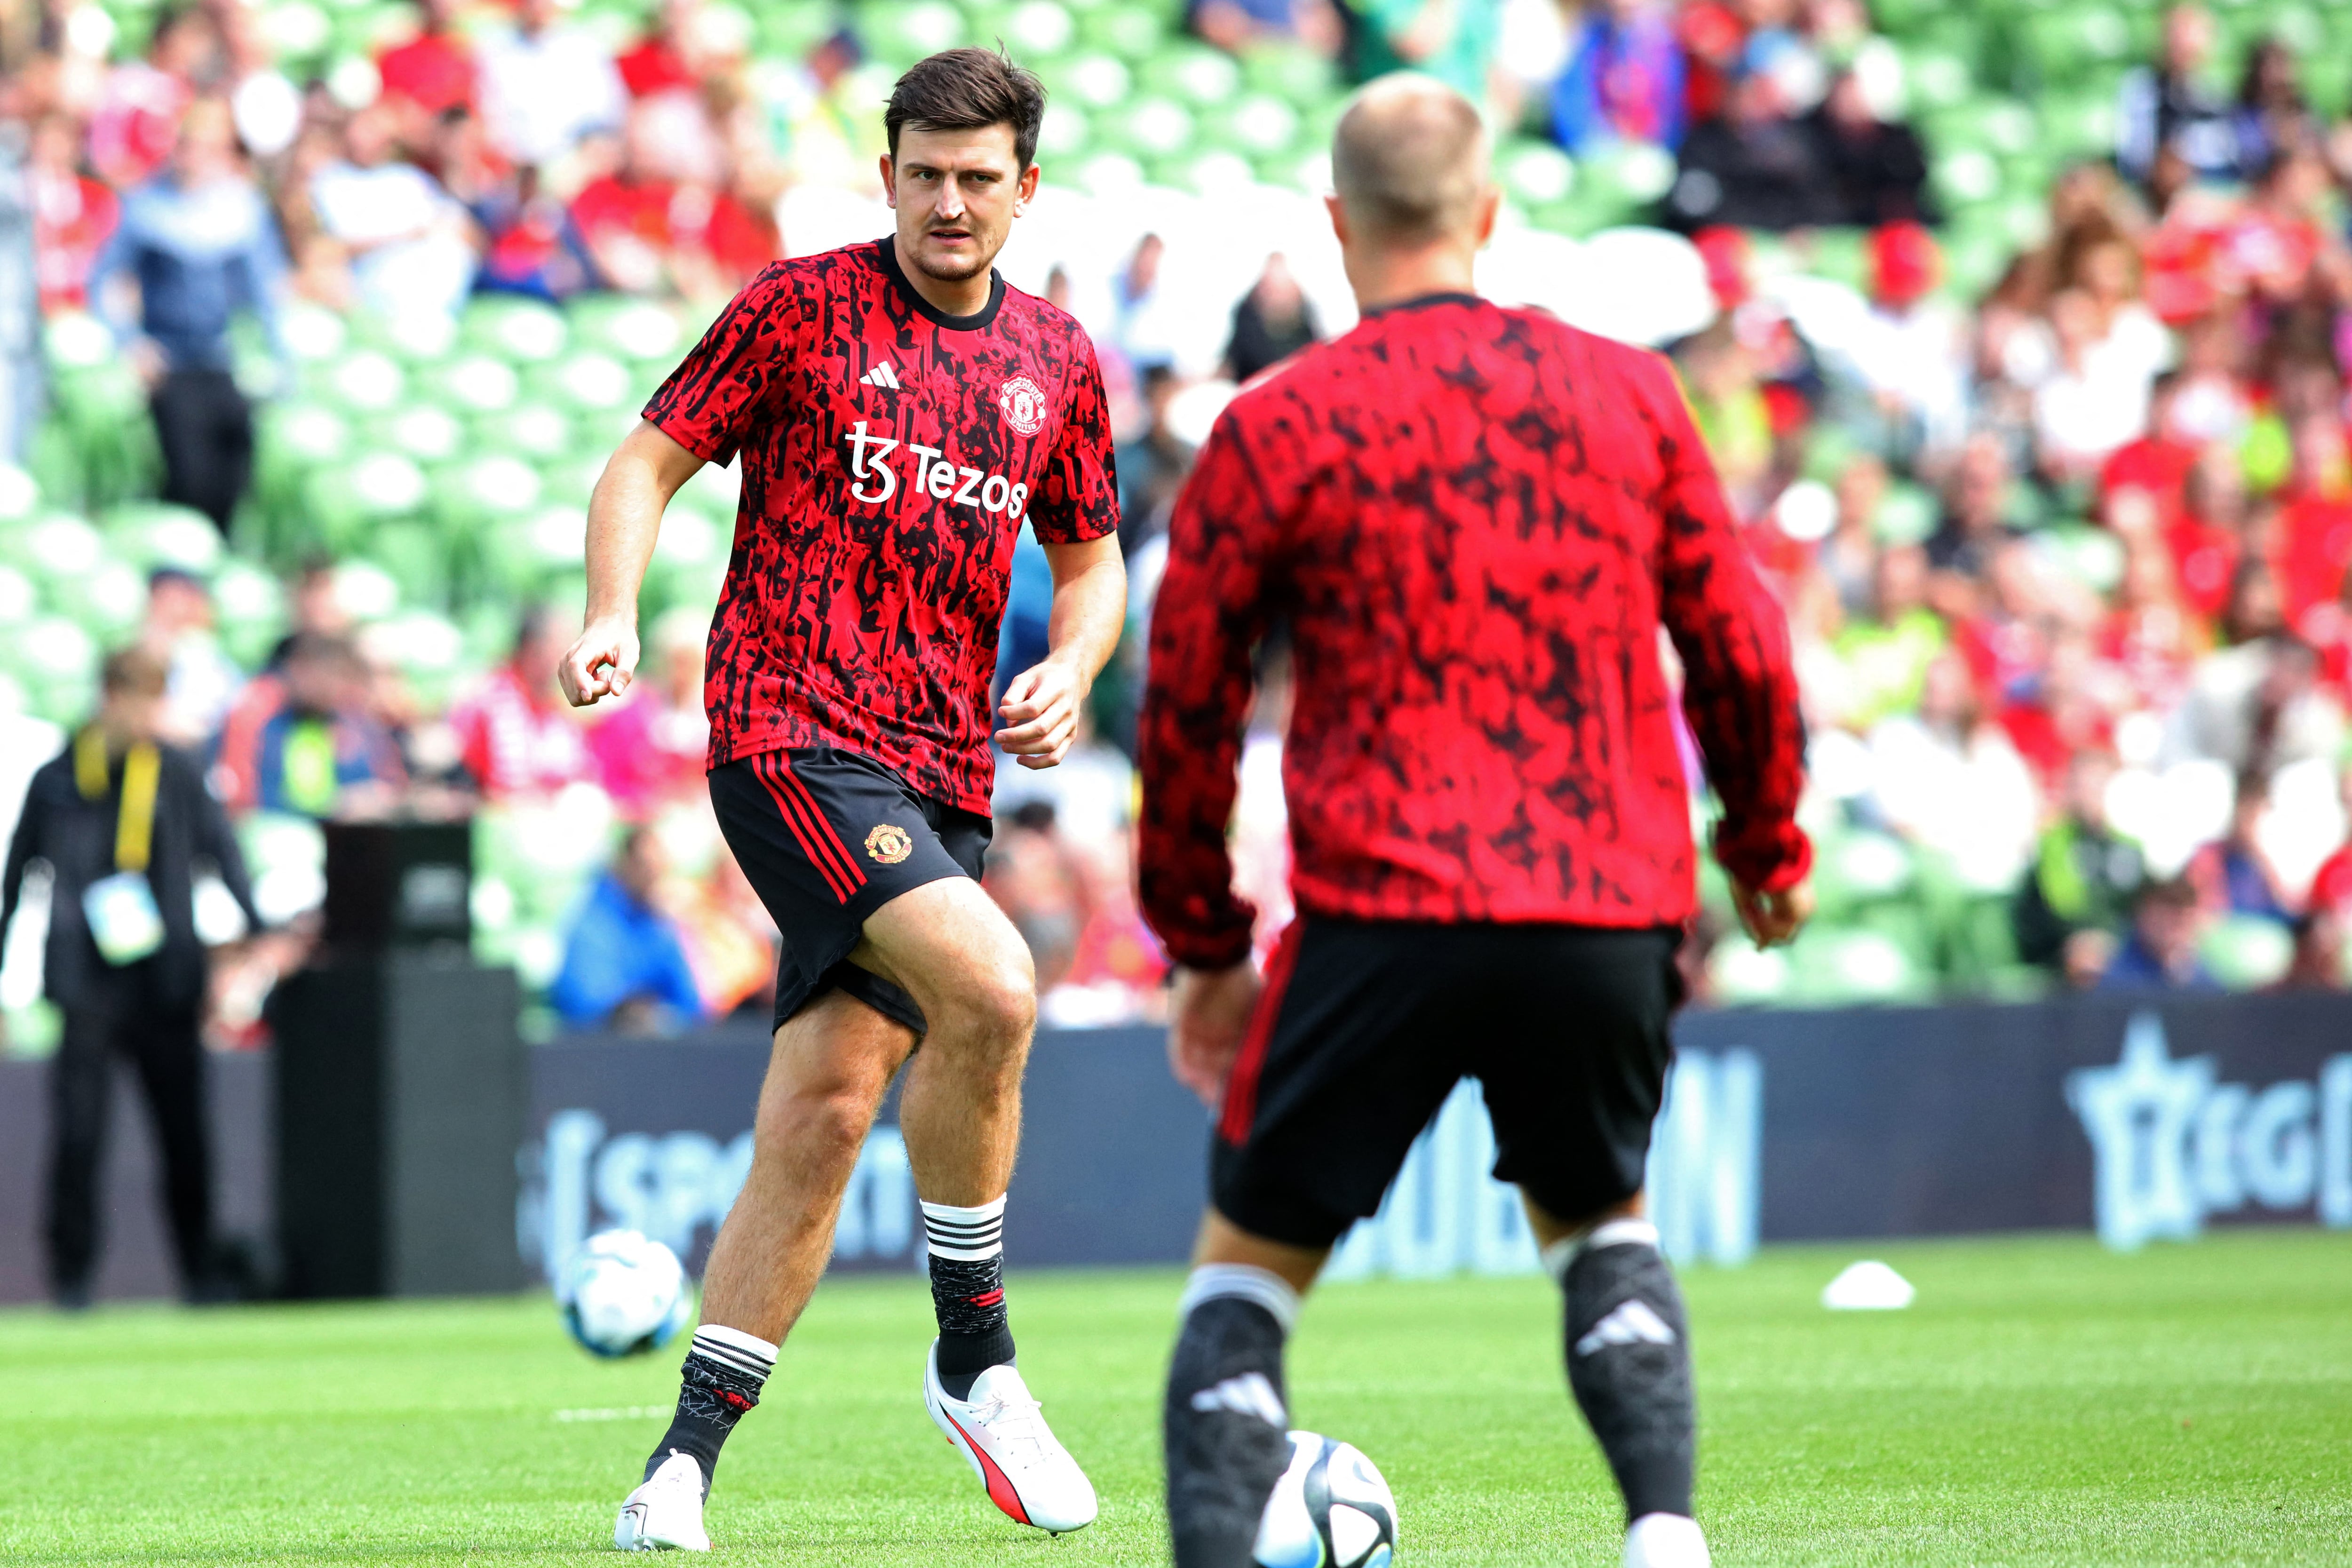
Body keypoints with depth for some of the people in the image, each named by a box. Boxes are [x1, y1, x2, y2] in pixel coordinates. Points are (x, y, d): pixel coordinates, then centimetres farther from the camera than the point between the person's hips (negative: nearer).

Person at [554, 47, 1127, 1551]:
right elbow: (649, 463, 2)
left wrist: (1070, 671, 2)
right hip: (793, 735, -5)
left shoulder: (1058, 361, 13)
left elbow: (1093, 561, 23)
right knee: (989, 984, -25)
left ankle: (690, 1453, 9)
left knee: (828, 1107, 2)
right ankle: (976, 1358, -9)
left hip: (943, 774, 5)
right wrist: (614, 618, -15)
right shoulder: (800, 309, 0)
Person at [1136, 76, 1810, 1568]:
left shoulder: (1275, 431, 1)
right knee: (1602, 1223, 27)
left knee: (1250, 1265, 9)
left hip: (1383, 922, -3)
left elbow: (1188, 709, 5)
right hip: (1615, 913, 3)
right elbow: (1742, 651, 11)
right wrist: (1770, 847, 27)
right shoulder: (1629, 393, 7)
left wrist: (1204, 945, 15)